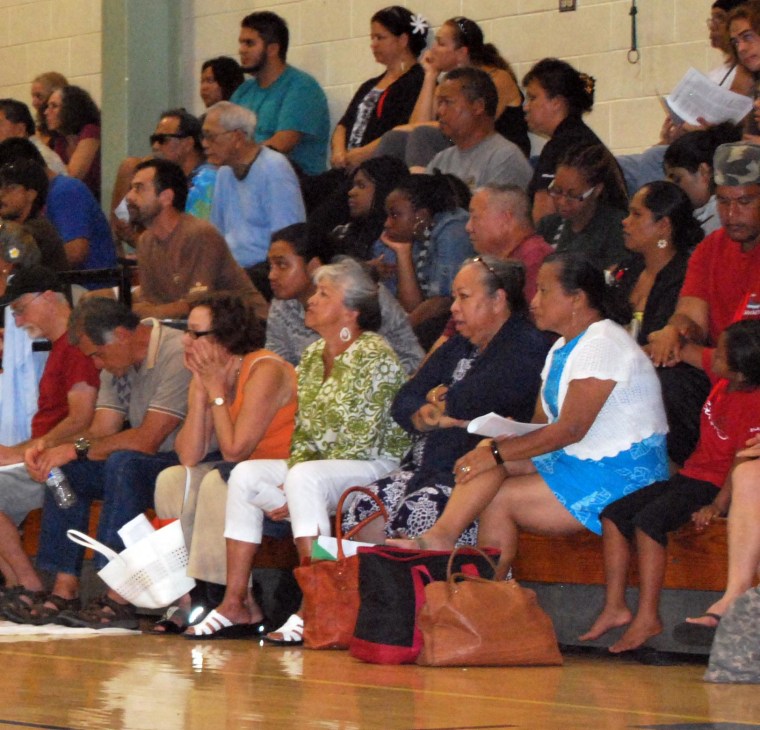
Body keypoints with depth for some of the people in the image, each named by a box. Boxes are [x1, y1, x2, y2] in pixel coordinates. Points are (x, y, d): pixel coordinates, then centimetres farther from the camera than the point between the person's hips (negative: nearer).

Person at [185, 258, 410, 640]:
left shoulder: (373, 355, -12)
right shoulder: (313, 355, 13)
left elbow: (362, 440, -17)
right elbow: (304, 431, 16)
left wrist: (296, 482, -17)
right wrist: (294, 473, -5)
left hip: (376, 467, -9)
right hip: (317, 467, 9)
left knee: (306, 478, -35)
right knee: (245, 475, -8)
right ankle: (236, 602, -12)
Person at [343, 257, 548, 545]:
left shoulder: (527, 347, -5)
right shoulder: (459, 347, 22)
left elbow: (471, 402, -18)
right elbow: (403, 403, 16)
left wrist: (439, 399, 5)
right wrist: (431, 417, -8)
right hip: (425, 468, 8)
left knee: (415, 514, -32)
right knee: (365, 512, -15)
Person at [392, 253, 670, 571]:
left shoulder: (603, 345, -17)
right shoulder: (562, 348, 16)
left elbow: (571, 430, -23)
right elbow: (541, 424, 12)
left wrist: (498, 453, -21)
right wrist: (494, 444, -9)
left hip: (621, 476, -9)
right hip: (575, 462, 9)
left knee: (498, 500, -19)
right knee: (488, 450, -10)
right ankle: (440, 536, -25)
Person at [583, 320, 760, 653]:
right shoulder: (723, 383, 6)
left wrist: (718, 505, -28)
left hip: (715, 484, -10)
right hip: (690, 475, 10)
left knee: (648, 520, -28)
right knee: (613, 514, 0)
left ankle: (648, 617, -22)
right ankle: (615, 607, -1)